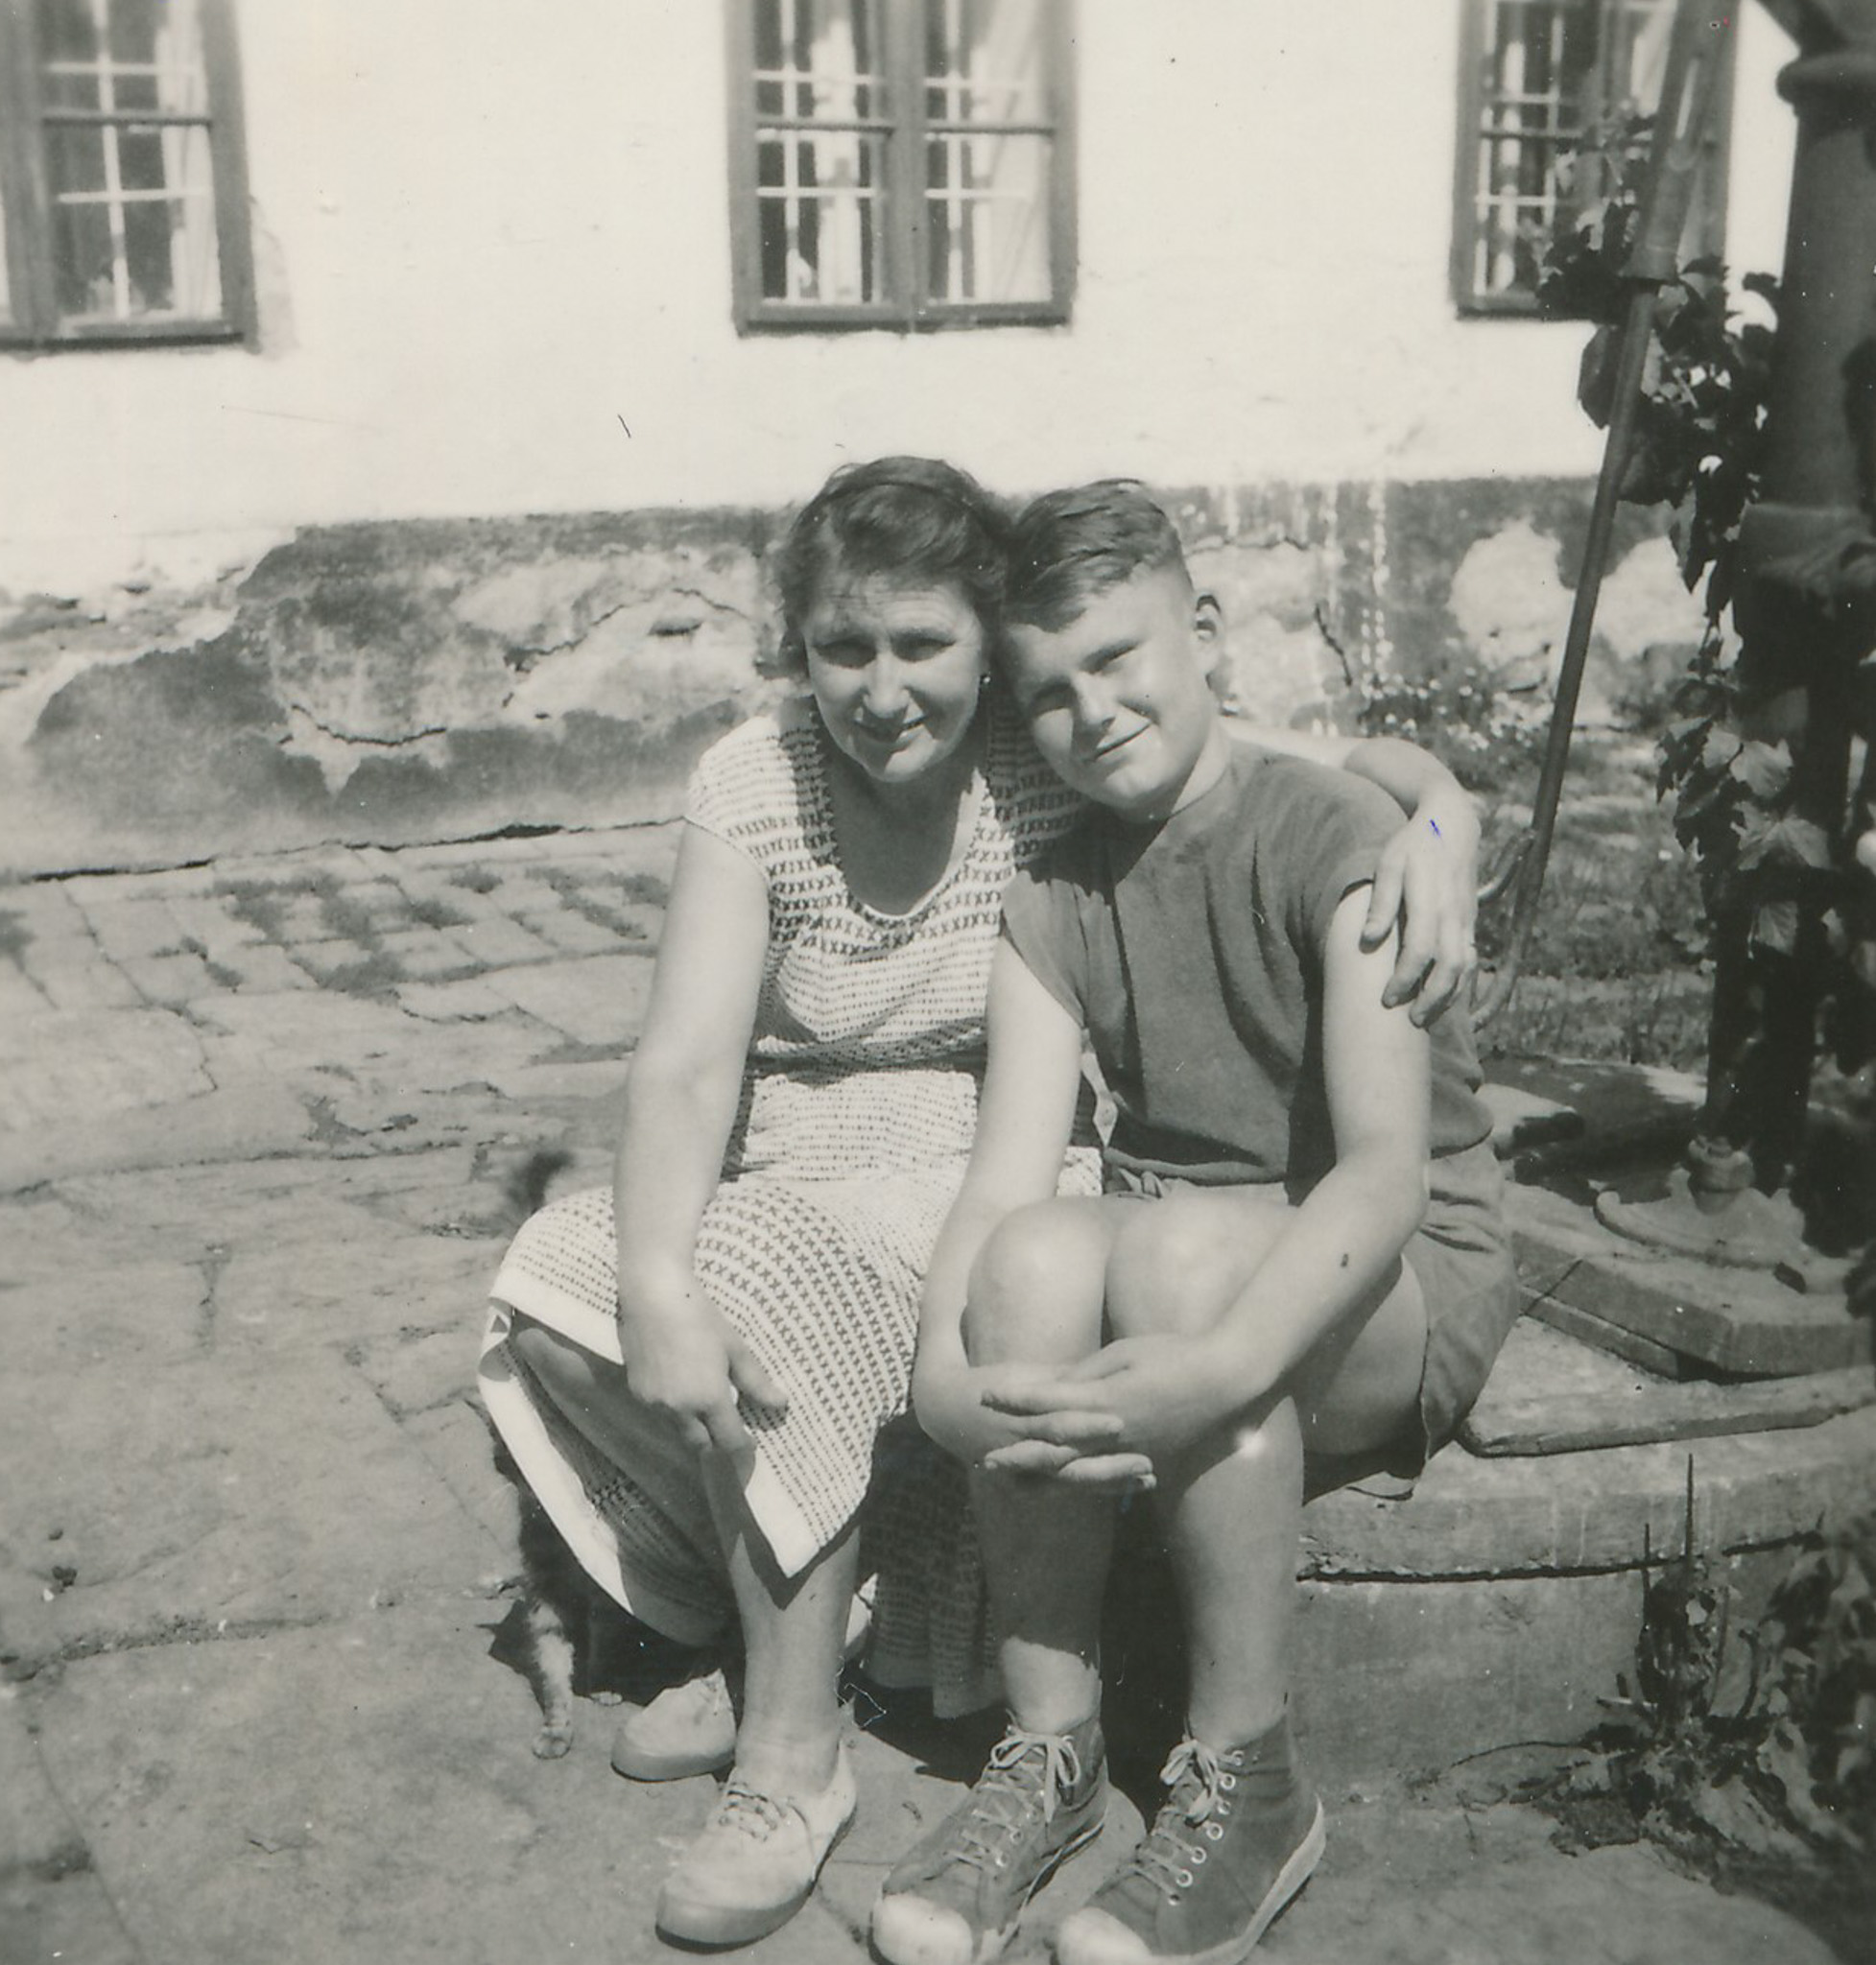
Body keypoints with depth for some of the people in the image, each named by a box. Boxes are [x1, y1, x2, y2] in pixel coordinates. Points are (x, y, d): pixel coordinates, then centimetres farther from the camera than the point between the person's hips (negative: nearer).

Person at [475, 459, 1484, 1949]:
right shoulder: (754, 784, -5)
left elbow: (1344, 761, -4)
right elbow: (688, 1063, -15)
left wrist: (1443, 816, -29)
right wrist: (657, 1288, -31)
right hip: (794, 1195, 3)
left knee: (783, 1284, -30)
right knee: (558, 1284, -20)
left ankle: (794, 1755, -14)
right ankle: (769, 1632, -2)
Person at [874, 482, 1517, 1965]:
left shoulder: (1334, 838, -13)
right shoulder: (1054, 900, 3)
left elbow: (1388, 1171, -26)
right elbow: (1007, 1173, -10)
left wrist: (1217, 1370, -42)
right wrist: (945, 1361, -31)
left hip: (1400, 1287, -4)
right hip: (1167, 1256, 4)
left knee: (1179, 1244, -36)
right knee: (1037, 1253, -30)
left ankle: (1249, 1783, -20)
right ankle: (1050, 1748, -14)